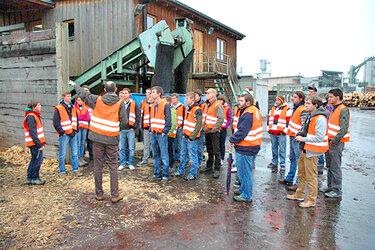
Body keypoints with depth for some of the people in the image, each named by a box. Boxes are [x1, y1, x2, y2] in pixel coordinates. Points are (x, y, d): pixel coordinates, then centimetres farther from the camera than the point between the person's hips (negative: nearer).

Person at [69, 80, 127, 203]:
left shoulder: (97, 100, 0)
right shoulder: (120, 103, -4)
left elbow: (83, 94, 14)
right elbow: (124, 121, -7)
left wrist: (74, 84, 31)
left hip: (97, 137, 1)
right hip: (112, 138, -1)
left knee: (98, 166, 10)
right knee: (113, 166, 6)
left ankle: (99, 194, 20)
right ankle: (115, 194, 10)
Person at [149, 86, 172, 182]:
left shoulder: (165, 105, -7)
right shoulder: (153, 106, 15)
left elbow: (168, 121, -9)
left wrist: (164, 132, -13)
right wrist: (151, 130, 13)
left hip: (161, 134, -7)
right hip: (153, 134, 7)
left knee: (164, 156, -3)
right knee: (155, 155, 12)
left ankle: (165, 175, 5)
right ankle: (157, 174, 21)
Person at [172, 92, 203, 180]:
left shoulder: (197, 110, -14)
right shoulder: (188, 109, 14)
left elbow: (199, 125, -17)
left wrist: (192, 137, -17)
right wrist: (184, 133, 15)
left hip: (192, 137, -9)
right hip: (185, 136, 9)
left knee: (193, 156, 1)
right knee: (183, 155, 17)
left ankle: (193, 174, 12)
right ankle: (180, 171, 29)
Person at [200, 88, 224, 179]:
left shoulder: (218, 105, -12)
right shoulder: (207, 105, 15)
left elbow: (221, 119, -20)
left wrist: (213, 129, -18)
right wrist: (204, 127, 6)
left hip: (214, 132, -8)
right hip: (207, 131, 8)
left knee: (216, 151, -3)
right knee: (209, 150, 16)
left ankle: (217, 169, 4)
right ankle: (209, 167, 27)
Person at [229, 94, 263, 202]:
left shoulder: (247, 115, -21)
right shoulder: (255, 111, 11)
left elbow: (242, 132, -24)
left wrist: (232, 140, -9)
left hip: (245, 149, -10)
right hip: (254, 146, 10)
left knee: (244, 172, 2)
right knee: (246, 171, 22)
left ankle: (246, 196, 13)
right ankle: (243, 189, 38)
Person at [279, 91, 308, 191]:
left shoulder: (303, 110, -15)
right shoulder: (295, 108, 15)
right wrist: (288, 130, 21)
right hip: (292, 137, 10)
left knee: (299, 161, -4)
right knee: (292, 159, 18)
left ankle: (298, 183, 1)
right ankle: (289, 179, 30)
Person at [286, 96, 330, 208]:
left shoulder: (320, 119, -19)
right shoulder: (310, 116, 12)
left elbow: (319, 138, -24)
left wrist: (304, 139, -18)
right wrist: (300, 134, 7)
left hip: (312, 152, -10)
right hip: (305, 149, 10)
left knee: (311, 176, 1)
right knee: (301, 173, 20)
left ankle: (312, 200, 15)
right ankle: (299, 194, 35)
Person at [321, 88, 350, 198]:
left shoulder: (343, 110, -14)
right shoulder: (334, 109, 15)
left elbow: (344, 129, -21)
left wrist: (334, 141, -19)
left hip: (336, 143, -9)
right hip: (329, 142, 9)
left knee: (335, 168, -2)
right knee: (330, 167, 16)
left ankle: (337, 190, 8)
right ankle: (330, 187, 27)